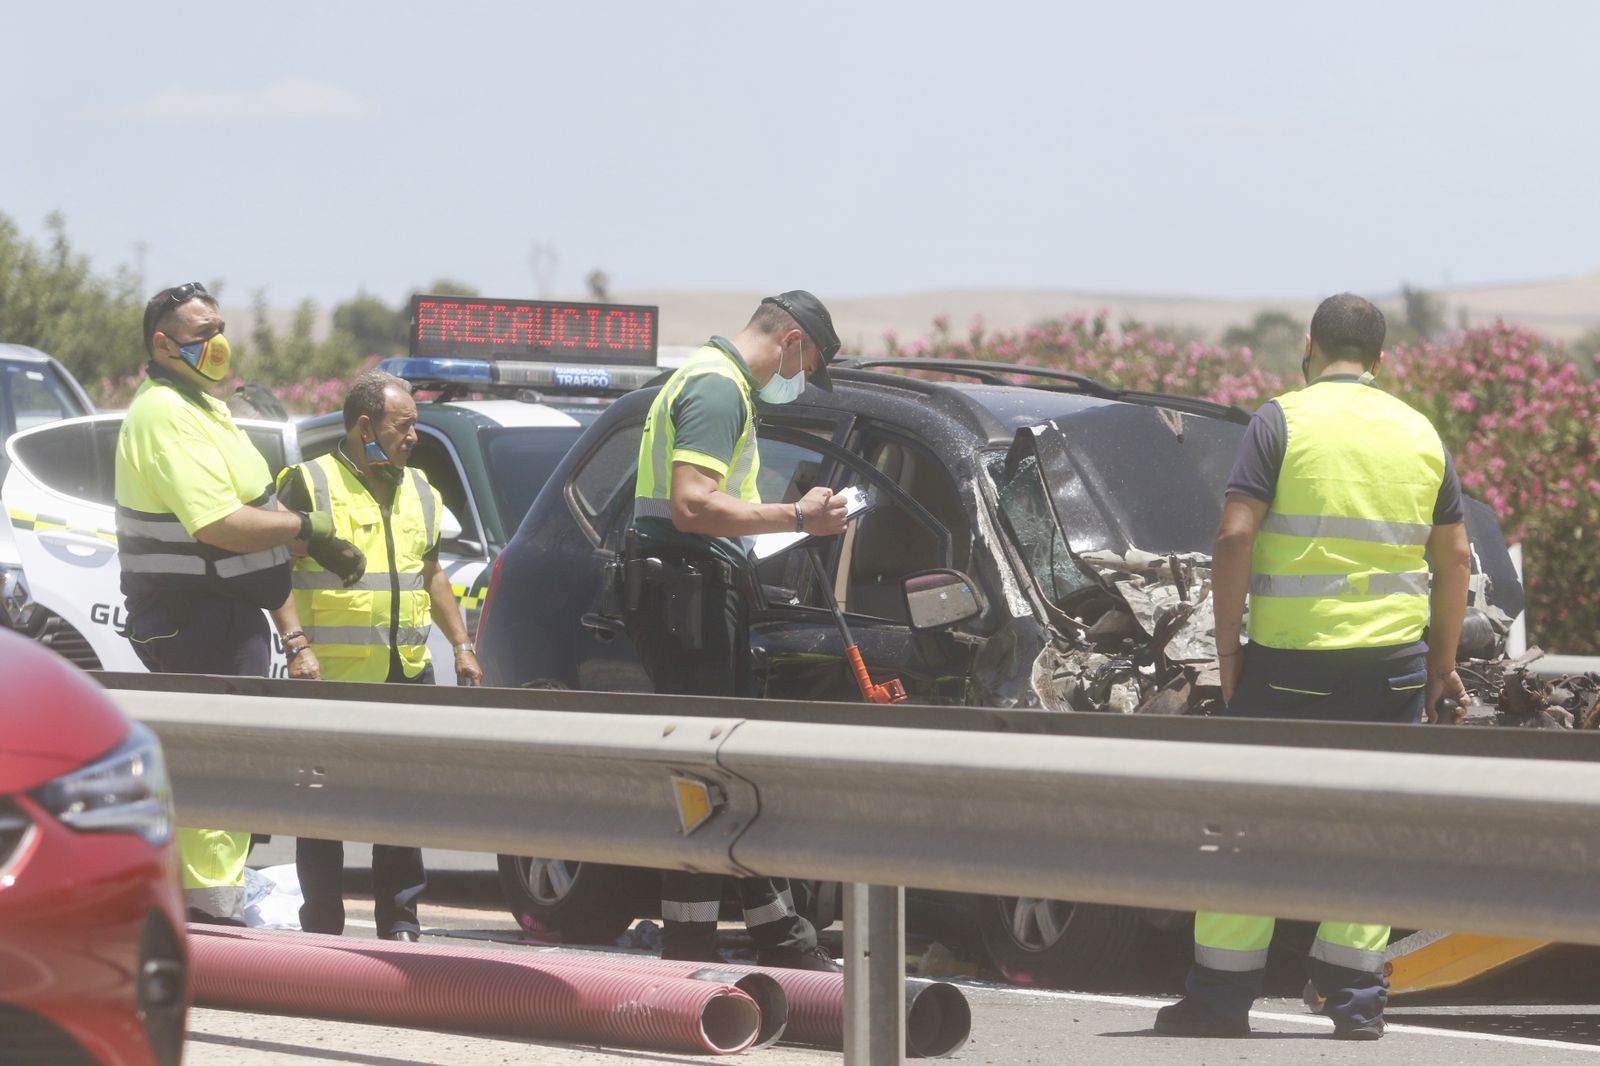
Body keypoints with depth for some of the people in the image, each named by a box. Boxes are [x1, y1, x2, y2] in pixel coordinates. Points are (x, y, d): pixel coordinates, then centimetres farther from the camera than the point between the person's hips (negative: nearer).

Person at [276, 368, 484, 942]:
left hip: (406, 676, 5)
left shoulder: (418, 492, 17)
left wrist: (461, 645, 19)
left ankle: (400, 921, 13)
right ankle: (322, 928, 6)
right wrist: (299, 646, -18)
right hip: (332, 677, -5)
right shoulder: (309, 485, -4)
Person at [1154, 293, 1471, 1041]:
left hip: (1290, 661, -3)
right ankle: (1356, 997, 8)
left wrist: (1226, 643, -4)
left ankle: (1220, 996, 6)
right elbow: (1454, 558, 12)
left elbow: (1235, 536, -11)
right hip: (1393, 659, 3)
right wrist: (1442, 664, 19)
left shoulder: (1283, 420, -3)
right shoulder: (1421, 433, 10)